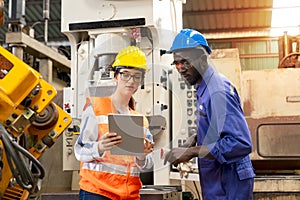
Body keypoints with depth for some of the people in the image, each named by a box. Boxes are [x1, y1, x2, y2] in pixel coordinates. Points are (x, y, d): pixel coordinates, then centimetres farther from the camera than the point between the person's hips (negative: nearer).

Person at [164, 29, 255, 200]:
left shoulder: (218, 91, -22)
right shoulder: (203, 88, 8)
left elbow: (241, 144, -29)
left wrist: (192, 152, -27)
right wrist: (195, 139, 2)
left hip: (228, 186, -9)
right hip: (216, 181, 9)